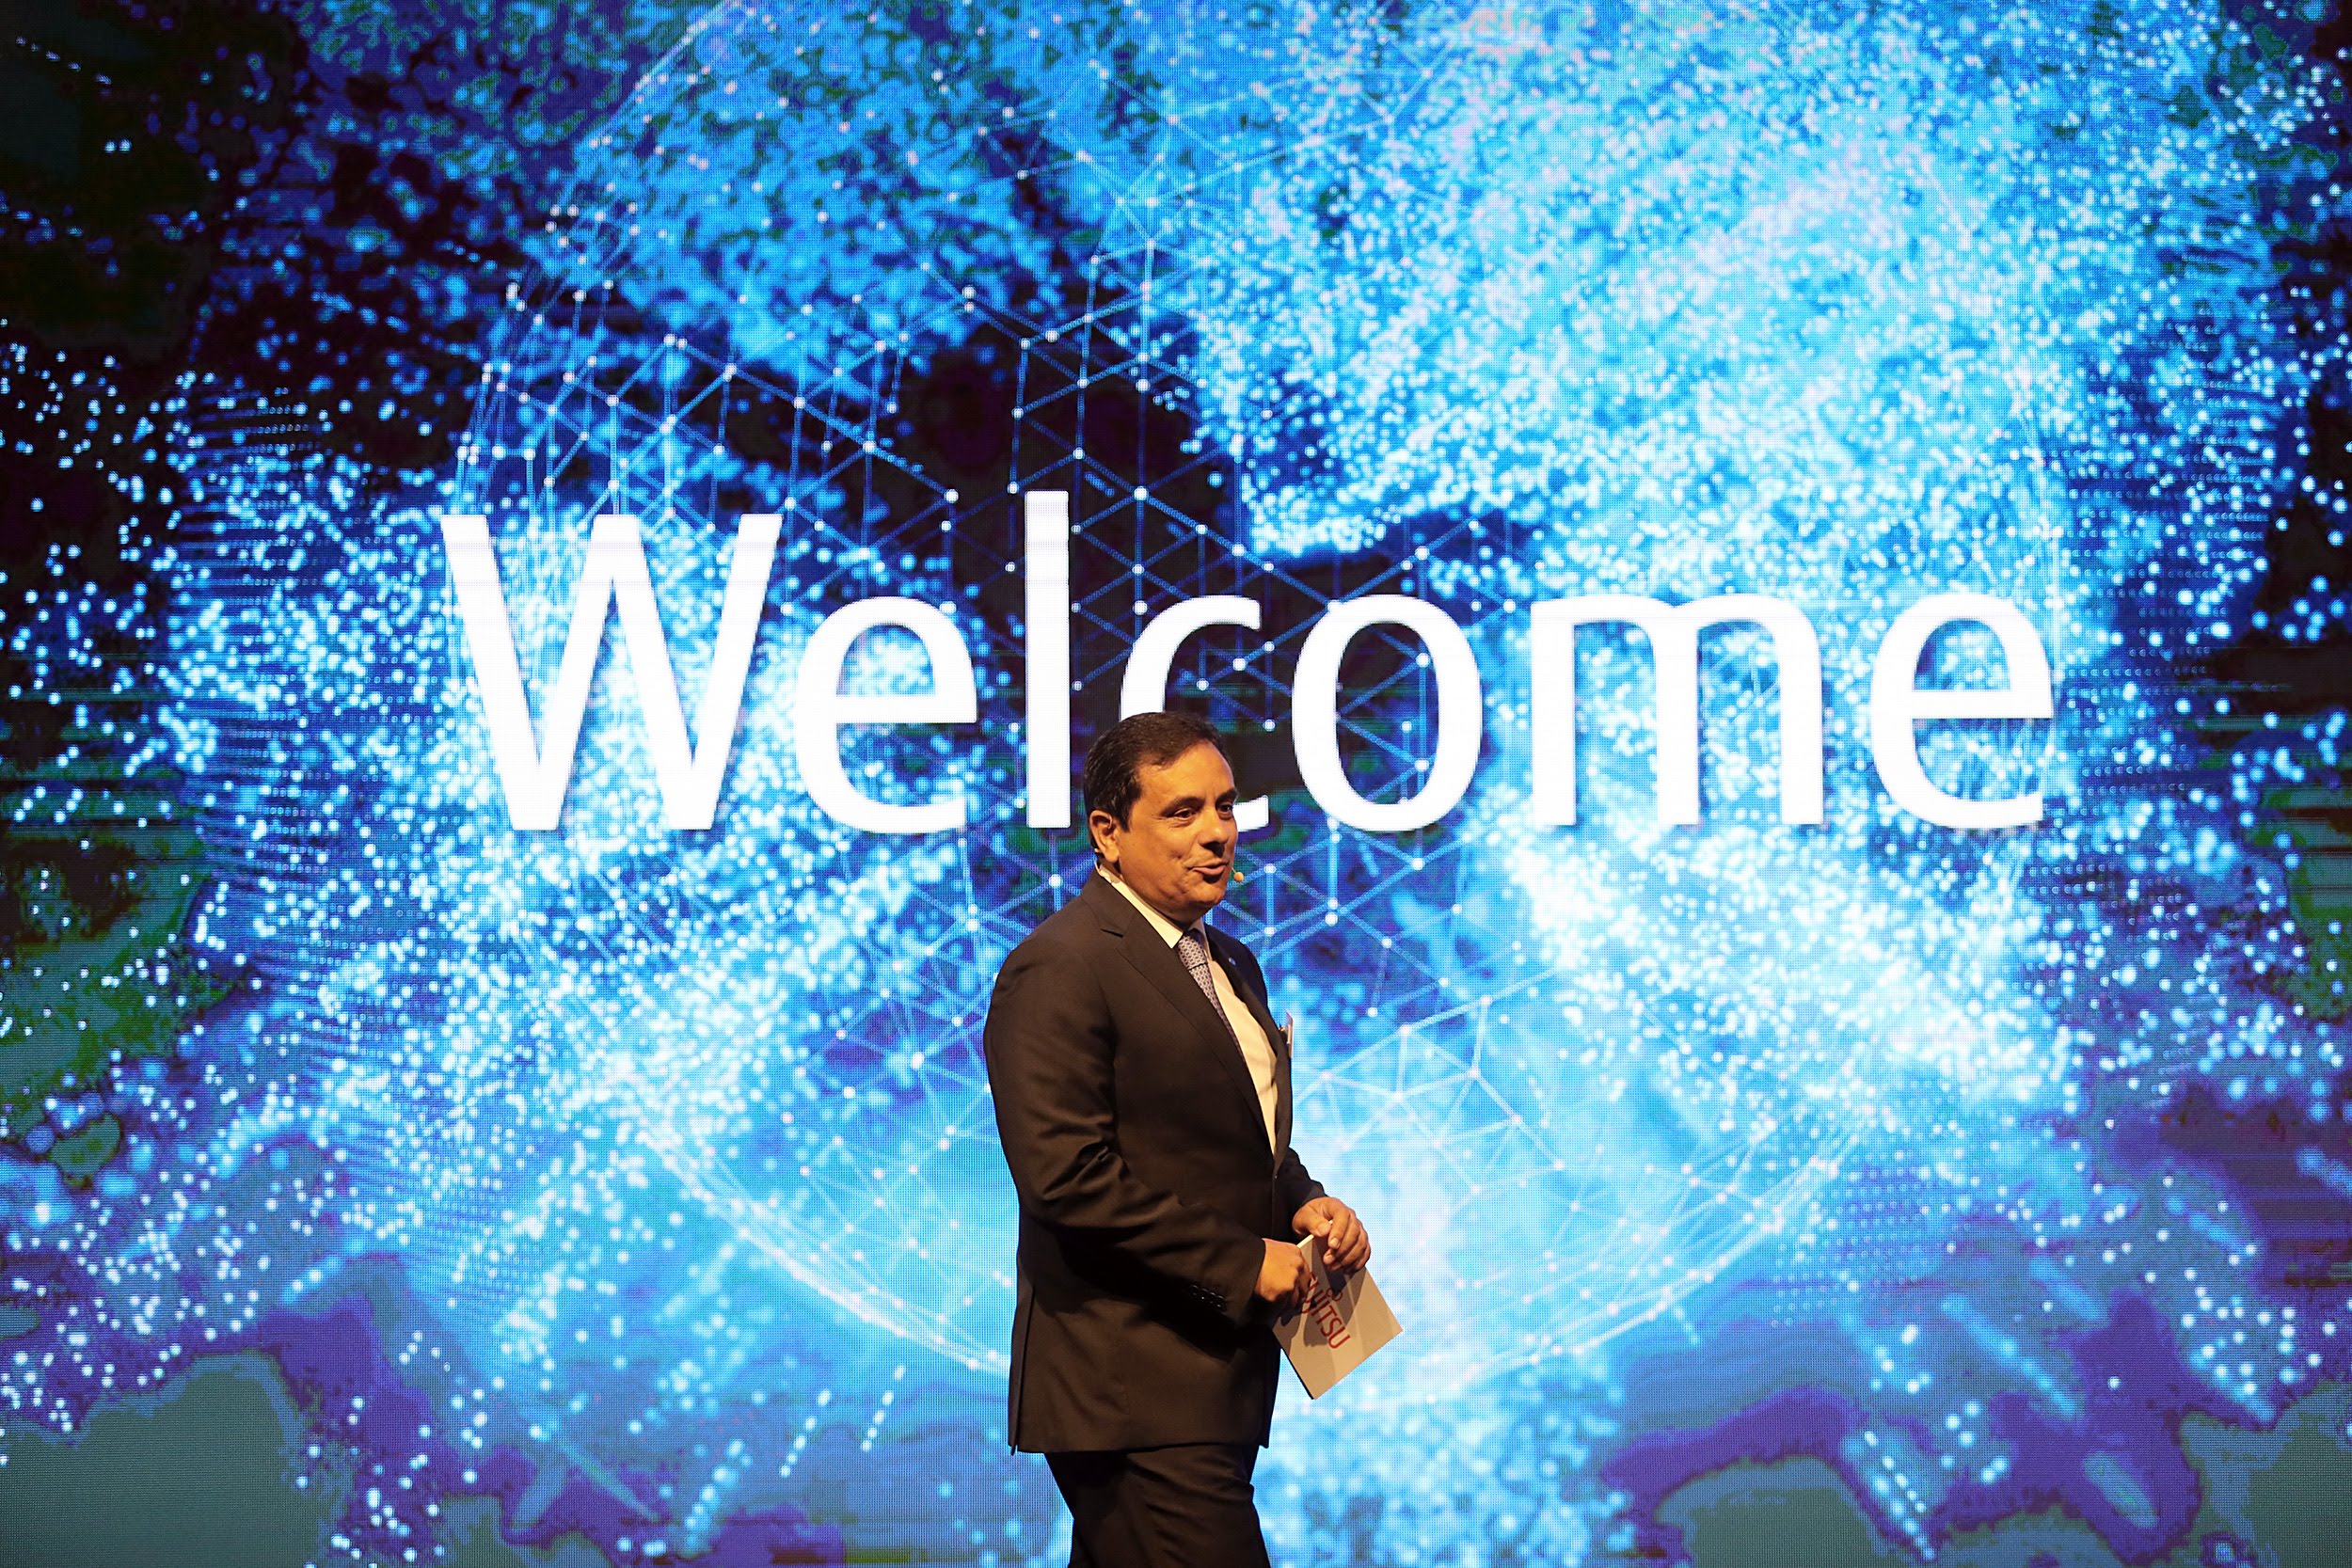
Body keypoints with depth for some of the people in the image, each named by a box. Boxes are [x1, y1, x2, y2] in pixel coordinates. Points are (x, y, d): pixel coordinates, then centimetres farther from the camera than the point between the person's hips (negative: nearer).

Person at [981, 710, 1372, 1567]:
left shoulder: (1228, 964, 19)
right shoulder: (1060, 967, -12)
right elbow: (1067, 1175, -20)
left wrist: (1305, 1202, 6)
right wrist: (1243, 1263, -17)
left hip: (1214, 1381, 9)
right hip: (1133, 1392, -9)